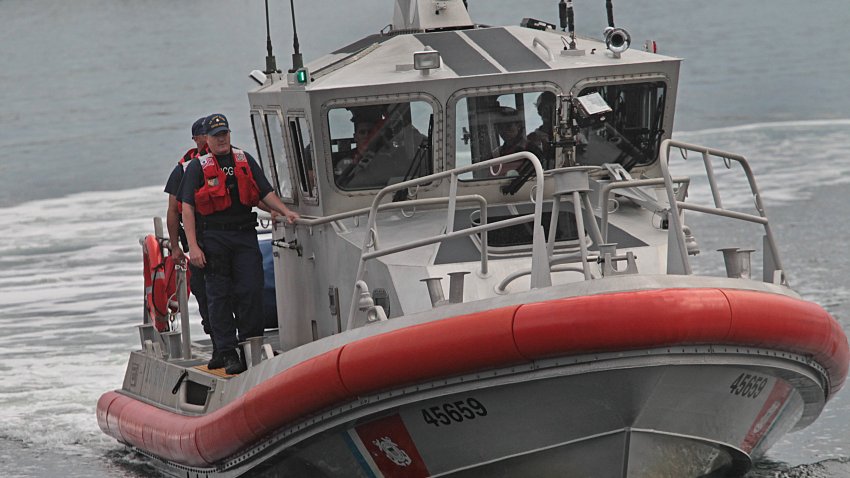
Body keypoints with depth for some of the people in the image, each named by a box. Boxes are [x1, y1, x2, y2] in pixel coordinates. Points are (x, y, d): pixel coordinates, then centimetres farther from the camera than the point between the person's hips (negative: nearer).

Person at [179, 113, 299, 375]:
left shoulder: (245, 161, 13)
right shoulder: (198, 167, 1)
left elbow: (265, 193, 15)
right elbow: (187, 208, -3)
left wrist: (285, 211, -2)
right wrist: (193, 246, -11)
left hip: (245, 235, 3)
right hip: (213, 239, -3)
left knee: (251, 291, -4)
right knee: (220, 297, 0)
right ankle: (228, 354, 5)